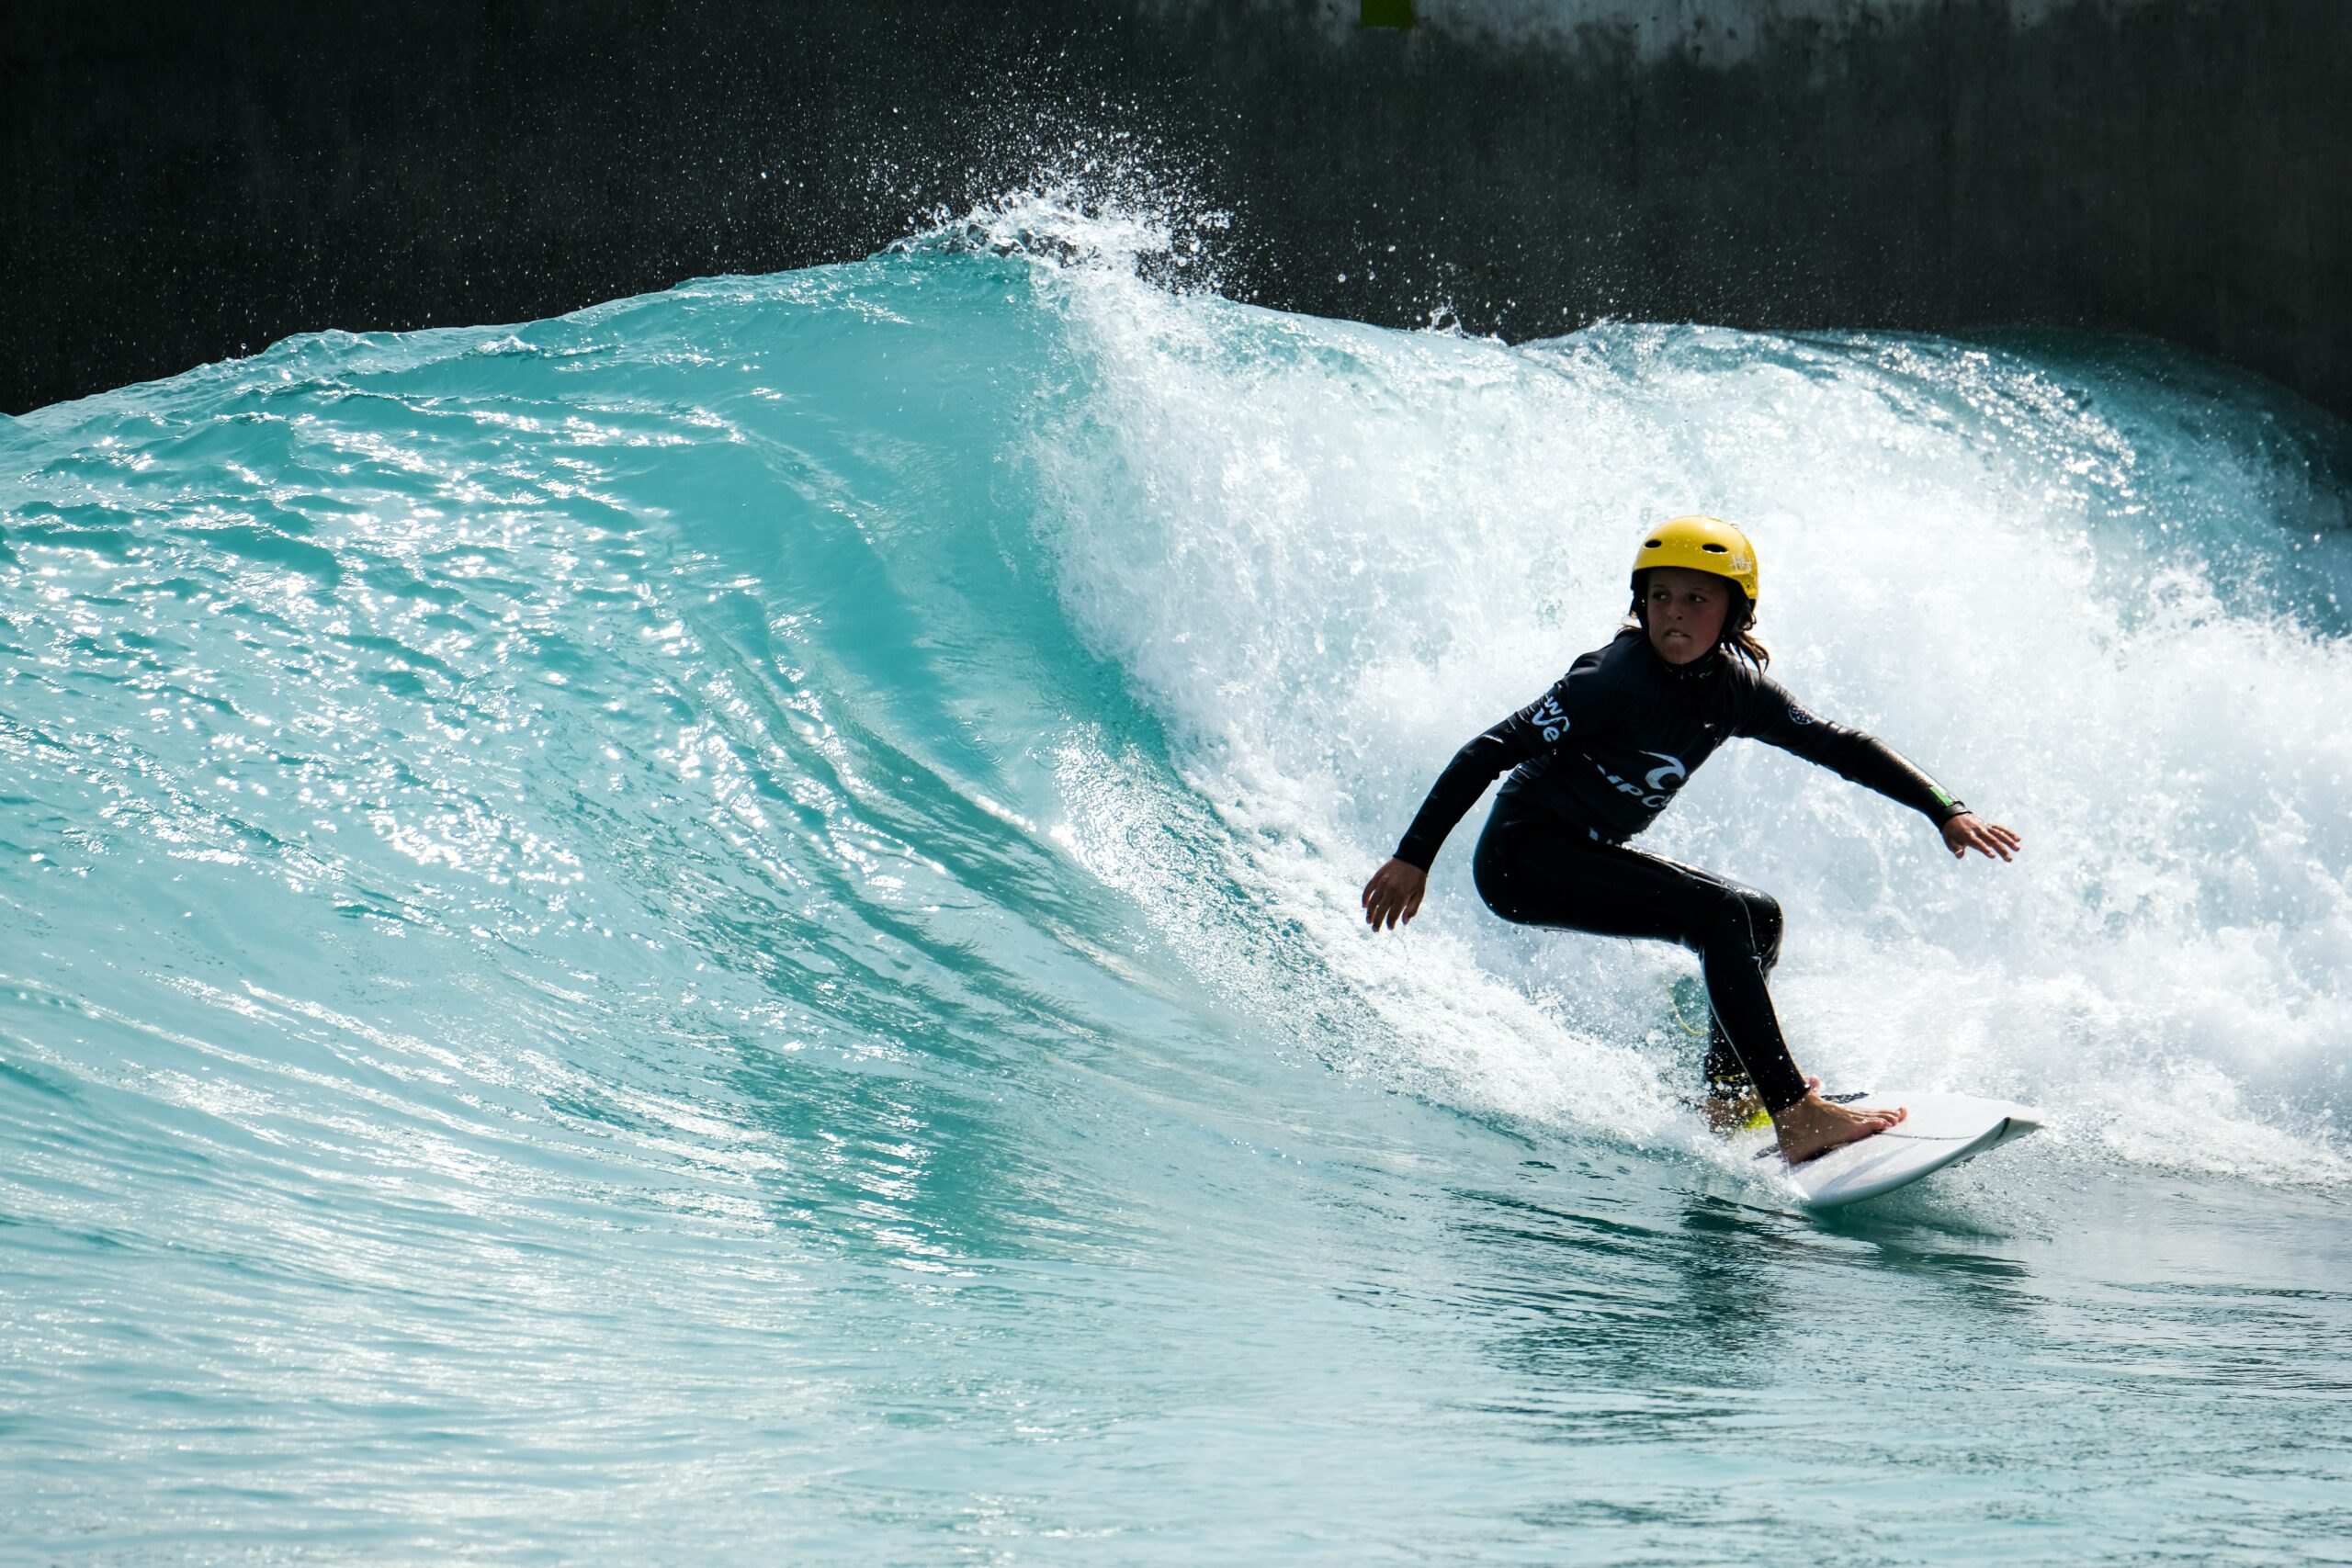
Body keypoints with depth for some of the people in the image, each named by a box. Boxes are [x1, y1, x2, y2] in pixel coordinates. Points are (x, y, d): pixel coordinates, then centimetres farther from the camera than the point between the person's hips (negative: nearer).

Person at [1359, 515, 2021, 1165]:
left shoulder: (1735, 688, -1)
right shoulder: (1618, 678, -21)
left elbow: (1841, 747, 6)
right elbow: (1493, 750, -22)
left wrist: (1946, 811, -1)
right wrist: (1413, 857, -26)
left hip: (1589, 855, 9)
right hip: (1521, 856, -9)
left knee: (1760, 918, 10)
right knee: (1722, 914, -21)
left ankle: (1725, 1098, 12)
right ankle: (1797, 1118, -25)